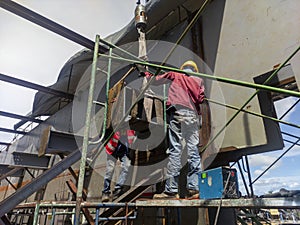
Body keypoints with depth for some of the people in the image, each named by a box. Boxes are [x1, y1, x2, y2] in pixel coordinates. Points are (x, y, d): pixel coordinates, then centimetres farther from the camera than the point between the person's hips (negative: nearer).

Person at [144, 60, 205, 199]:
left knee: (175, 151, -8)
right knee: (193, 150, 0)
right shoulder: (199, 80, 23)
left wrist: (147, 74, 43)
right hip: (192, 115, 2)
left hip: (177, 113, -2)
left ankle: (171, 190, -8)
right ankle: (194, 188, -2)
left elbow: (155, 81, 24)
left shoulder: (175, 74, 20)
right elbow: (201, 99, 8)